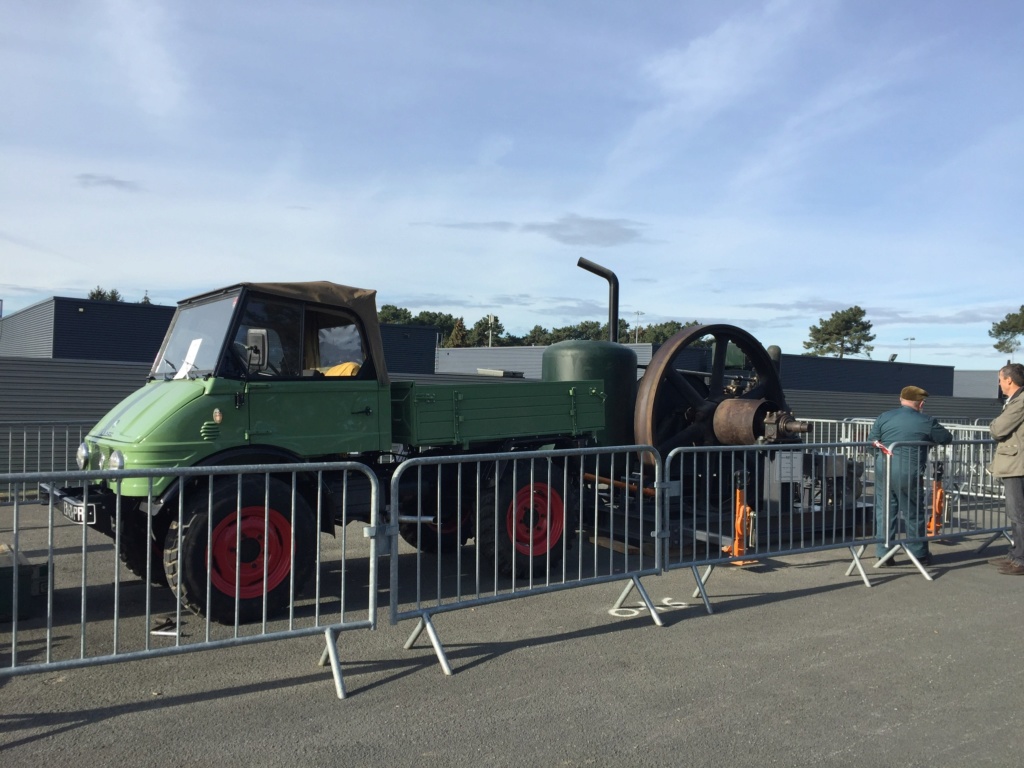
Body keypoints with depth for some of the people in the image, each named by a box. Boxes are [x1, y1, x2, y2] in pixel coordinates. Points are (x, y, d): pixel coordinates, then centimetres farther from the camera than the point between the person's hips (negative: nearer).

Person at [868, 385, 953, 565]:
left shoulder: (884, 417, 6)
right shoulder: (926, 422, 0)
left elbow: (871, 439, 7)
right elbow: (947, 438, 13)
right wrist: (930, 439, 29)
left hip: (883, 469, 3)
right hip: (908, 473, -3)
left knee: (884, 512, 10)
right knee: (914, 514, 11)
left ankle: (883, 554, 13)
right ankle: (919, 554, 24)